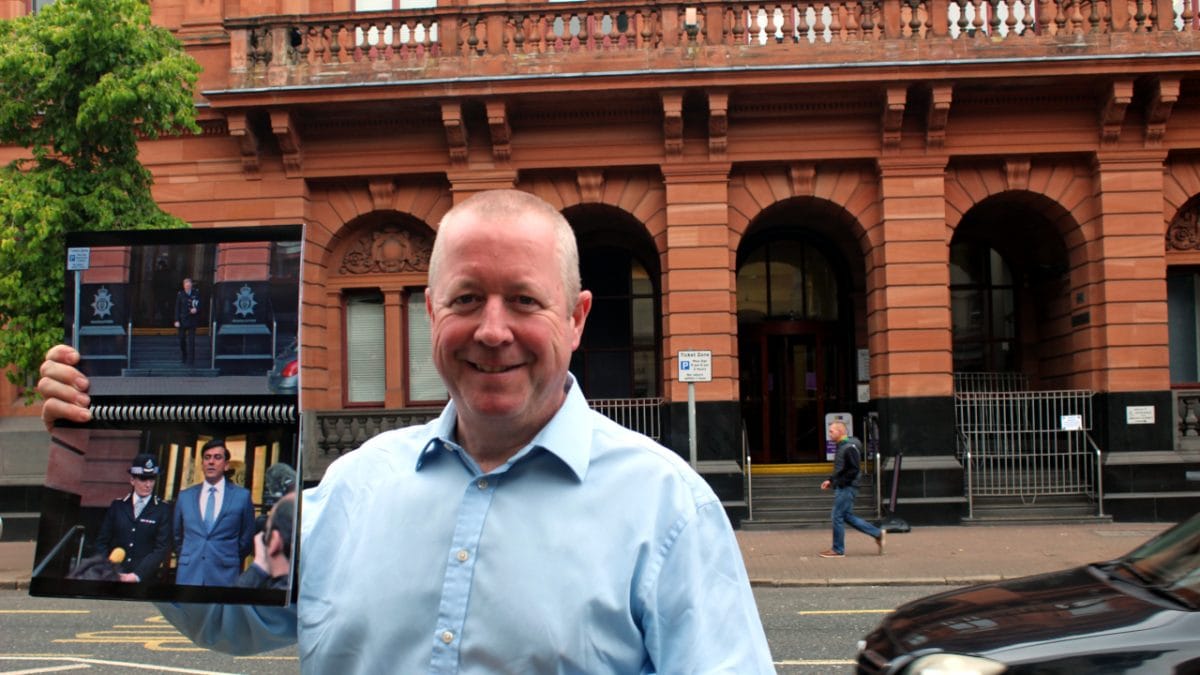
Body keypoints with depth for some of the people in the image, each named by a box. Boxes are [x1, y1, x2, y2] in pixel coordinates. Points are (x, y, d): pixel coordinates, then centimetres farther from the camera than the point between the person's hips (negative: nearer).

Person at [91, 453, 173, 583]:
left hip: (144, 580, -2)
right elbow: (101, 542, 10)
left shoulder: (163, 509, 3)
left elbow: (162, 548, -4)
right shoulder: (117, 506, 11)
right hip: (112, 577, 2)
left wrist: (137, 575, -13)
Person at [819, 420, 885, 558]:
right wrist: (831, 480, 15)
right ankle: (877, 534, 19)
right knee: (848, 516, 13)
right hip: (842, 488, 10)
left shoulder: (850, 448, -16)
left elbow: (854, 469, -21)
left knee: (837, 516, -5)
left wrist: (839, 482, -19)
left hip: (847, 488, -10)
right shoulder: (842, 446, 16)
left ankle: (838, 550, 3)